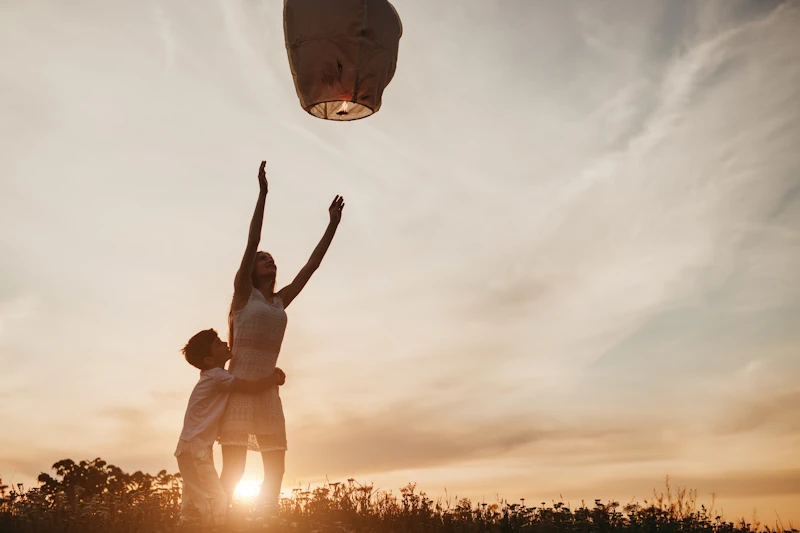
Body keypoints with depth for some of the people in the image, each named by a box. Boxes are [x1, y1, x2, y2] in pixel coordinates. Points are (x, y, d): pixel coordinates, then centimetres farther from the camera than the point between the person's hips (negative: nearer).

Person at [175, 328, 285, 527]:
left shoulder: (216, 375, 14)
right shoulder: (216, 375, -15)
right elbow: (252, 387, -20)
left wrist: (271, 372, 5)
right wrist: (275, 378, -3)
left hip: (194, 447, 10)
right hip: (195, 447, -10)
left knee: (194, 504, 14)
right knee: (217, 500, -11)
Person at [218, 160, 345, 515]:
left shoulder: (280, 301, 15)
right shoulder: (243, 292, 1)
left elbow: (312, 265, 15)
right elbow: (252, 240, -8)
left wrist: (333, 223, 16)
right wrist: (263, 193, -11)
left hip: (268, 391, 6)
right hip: (239, 386, -6)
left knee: (275, 471, 3)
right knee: (233, 470, -10)